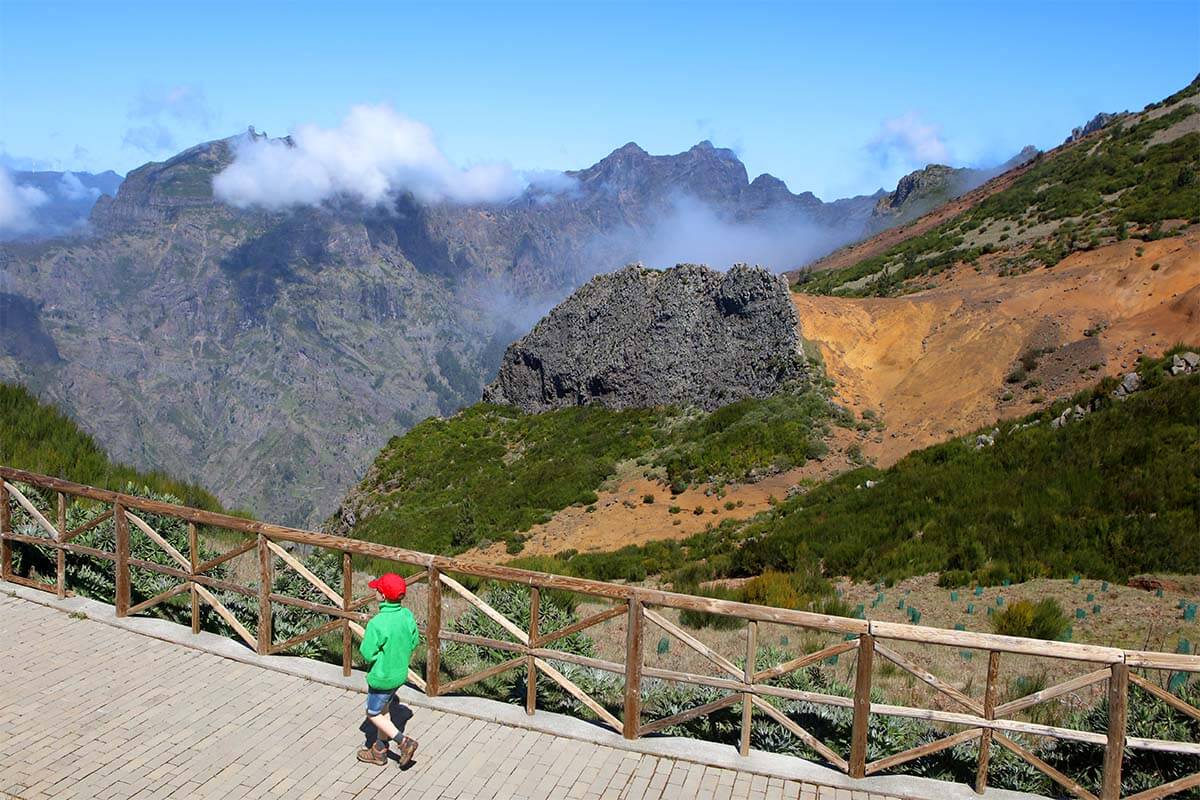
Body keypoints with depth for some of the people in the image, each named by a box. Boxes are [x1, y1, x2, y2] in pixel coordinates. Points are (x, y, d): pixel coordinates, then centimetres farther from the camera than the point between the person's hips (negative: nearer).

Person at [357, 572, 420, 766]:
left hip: (382, 677, -7)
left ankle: (404, 742, 7)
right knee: (383, 709, 25)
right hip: (400, 674, 7)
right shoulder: (407, 616, -9)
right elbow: (414, 642, 2)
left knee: (373, 714, 14)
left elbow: (367, 653, -23)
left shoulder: (377, 624, -30)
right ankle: (380, 750, 37)